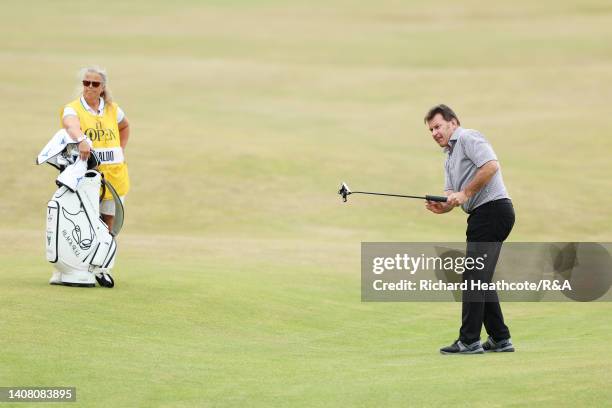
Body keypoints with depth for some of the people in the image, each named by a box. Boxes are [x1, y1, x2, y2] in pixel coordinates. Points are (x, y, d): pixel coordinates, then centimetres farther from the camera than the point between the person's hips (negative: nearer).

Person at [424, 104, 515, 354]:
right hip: (482, 215, 10)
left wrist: (465, 193, -15)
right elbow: (452, 194, 17)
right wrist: (441, 206, -6)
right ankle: (500, 339, 16)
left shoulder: (468, 138, -4)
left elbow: (490, 165, -20)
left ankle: (469, 341, -10)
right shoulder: (449, 158, 25)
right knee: (480, 279, 13)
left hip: (492, 209, -10)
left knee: (474, 277, -10)